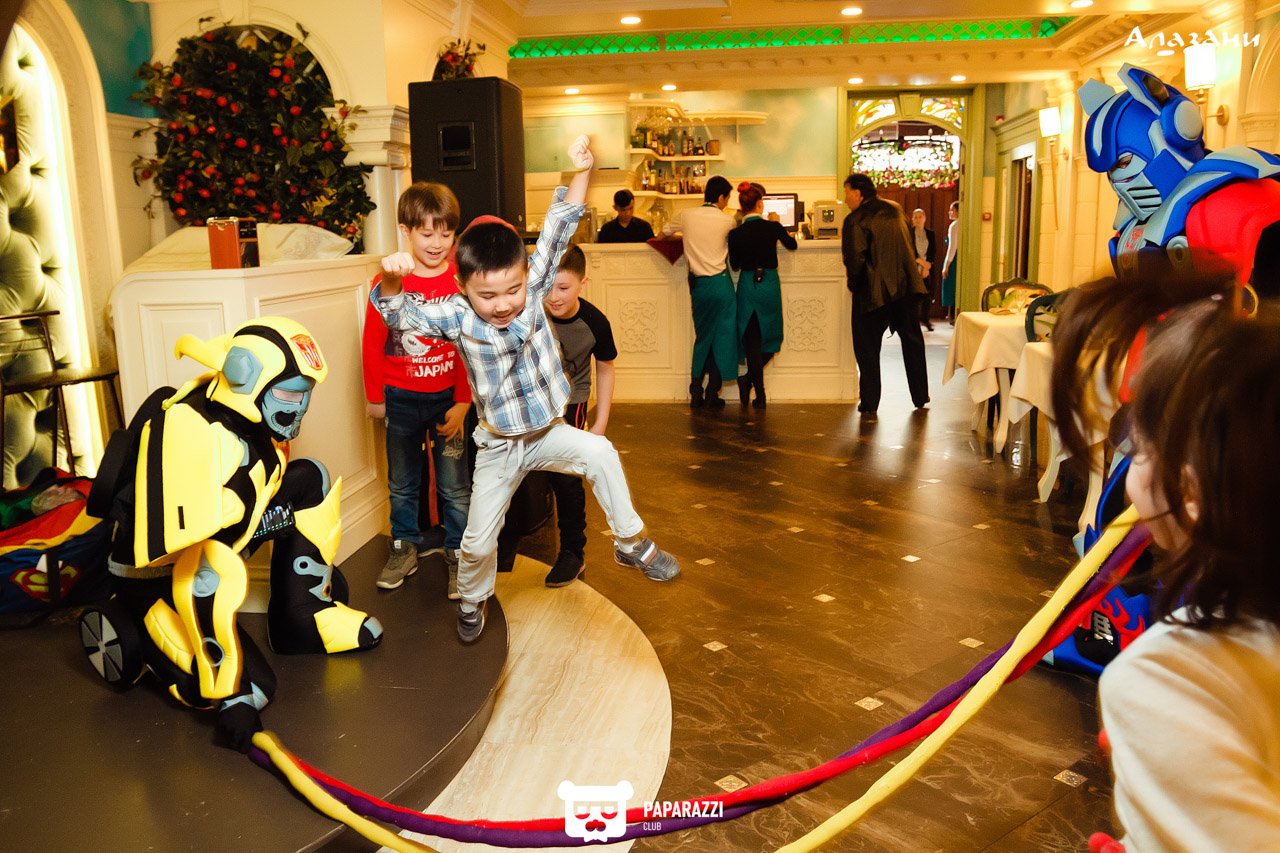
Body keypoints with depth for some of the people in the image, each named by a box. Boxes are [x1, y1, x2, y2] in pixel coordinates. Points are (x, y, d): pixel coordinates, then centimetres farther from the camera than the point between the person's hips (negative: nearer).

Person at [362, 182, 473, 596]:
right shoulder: (388, 283, -8)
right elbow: (373, 344, 1)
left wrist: (462, 403, -8)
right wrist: (374, 396, 5)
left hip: (448, 397, -1)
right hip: (401, 399, 1)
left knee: (455, 484, 5)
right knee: (402, 482, 16)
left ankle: (459, 553, 22)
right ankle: (405, 546, 34)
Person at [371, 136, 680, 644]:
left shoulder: (533, 289, -11)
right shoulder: (456, 316, -16)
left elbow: (556, 234, -11)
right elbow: (400, 313, -19)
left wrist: (580, 172, -19)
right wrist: (391, 278, -40)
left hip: (548, 431, 1)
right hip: (499, 446, -1)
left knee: (600, 453, -28)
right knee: (479, 540, 7)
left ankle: (631, 544, -6)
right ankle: (472, 602, 41)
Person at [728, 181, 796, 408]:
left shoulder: (736, 234, -8)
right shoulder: (772, 227, -8)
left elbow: (735, 264, 5)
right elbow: (792, 244, 12)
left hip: (747, 286, 1)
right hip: (770, 286, -1)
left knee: (752, 341, 8)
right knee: (771, 337, 16)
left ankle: (760, 395, 5)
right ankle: (750, 379, 4)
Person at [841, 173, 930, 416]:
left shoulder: (855, 221, -12)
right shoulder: (894, 211, 11)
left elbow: (854, 260, -19)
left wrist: (854, 284, -6)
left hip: (873, 292, -6)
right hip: (905, 287, 6)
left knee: (867, 348, 4)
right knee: (912, 342, 16)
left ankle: (869, 405, 5)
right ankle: (920, 397, 25)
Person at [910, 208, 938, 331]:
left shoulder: (930, 234, 11)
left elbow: (933, 252, 7)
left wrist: (927, 267, -6)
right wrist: (921, 262, -11)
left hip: (928, 268, 2)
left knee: (927, 295, -2)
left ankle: (926, 319, 7)